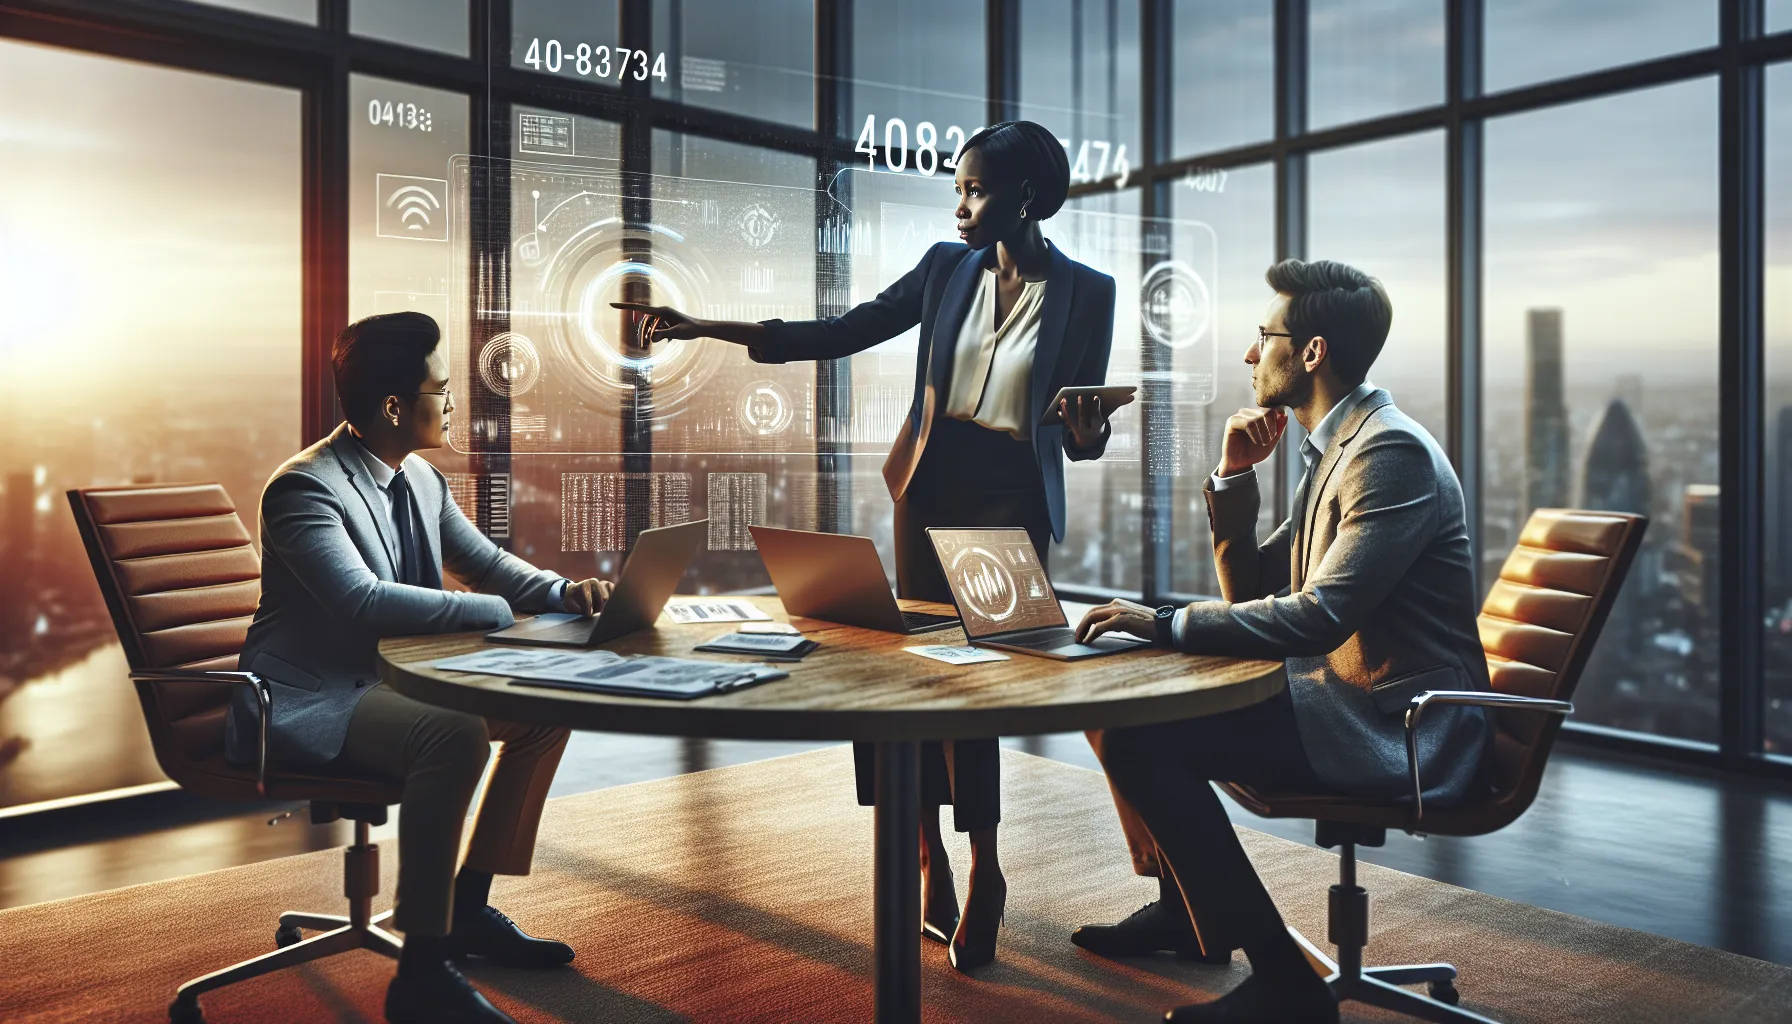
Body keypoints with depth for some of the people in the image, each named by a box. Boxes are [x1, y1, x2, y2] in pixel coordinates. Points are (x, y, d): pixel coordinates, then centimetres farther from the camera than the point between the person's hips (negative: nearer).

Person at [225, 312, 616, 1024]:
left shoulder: (422, 480, 7)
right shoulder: (304, 487, -20)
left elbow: (487, 563, 15)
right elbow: (366, 602, -34)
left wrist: (564, 593, -6)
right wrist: (499, 610, -25)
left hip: (389, 678, 10)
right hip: (306, 700, -9)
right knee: (454, 736, -34)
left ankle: (469, 906, 12)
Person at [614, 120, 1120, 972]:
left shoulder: (1085, 292, -5)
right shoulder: (947, 268, 3)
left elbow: (1081, 433, 0)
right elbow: (838, 336, 2)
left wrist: (1086, 432, -25)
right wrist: (704, 329, -3)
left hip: (1011, 496, -4)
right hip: (929, 483, 4)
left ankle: (980, 868, 11)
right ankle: (935, 861, 17)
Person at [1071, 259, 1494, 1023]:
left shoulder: (1394, 454, -18)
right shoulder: (1335, 450, 12)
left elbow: (1320, 616, -28)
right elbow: (1254, 591, 14)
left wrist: (1165, 624, -23)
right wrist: (1233, 477, 2)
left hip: (1401, 732, -10)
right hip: (1350, 702, 10)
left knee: (1138, 737, -22)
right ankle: (1182, 907, 28)